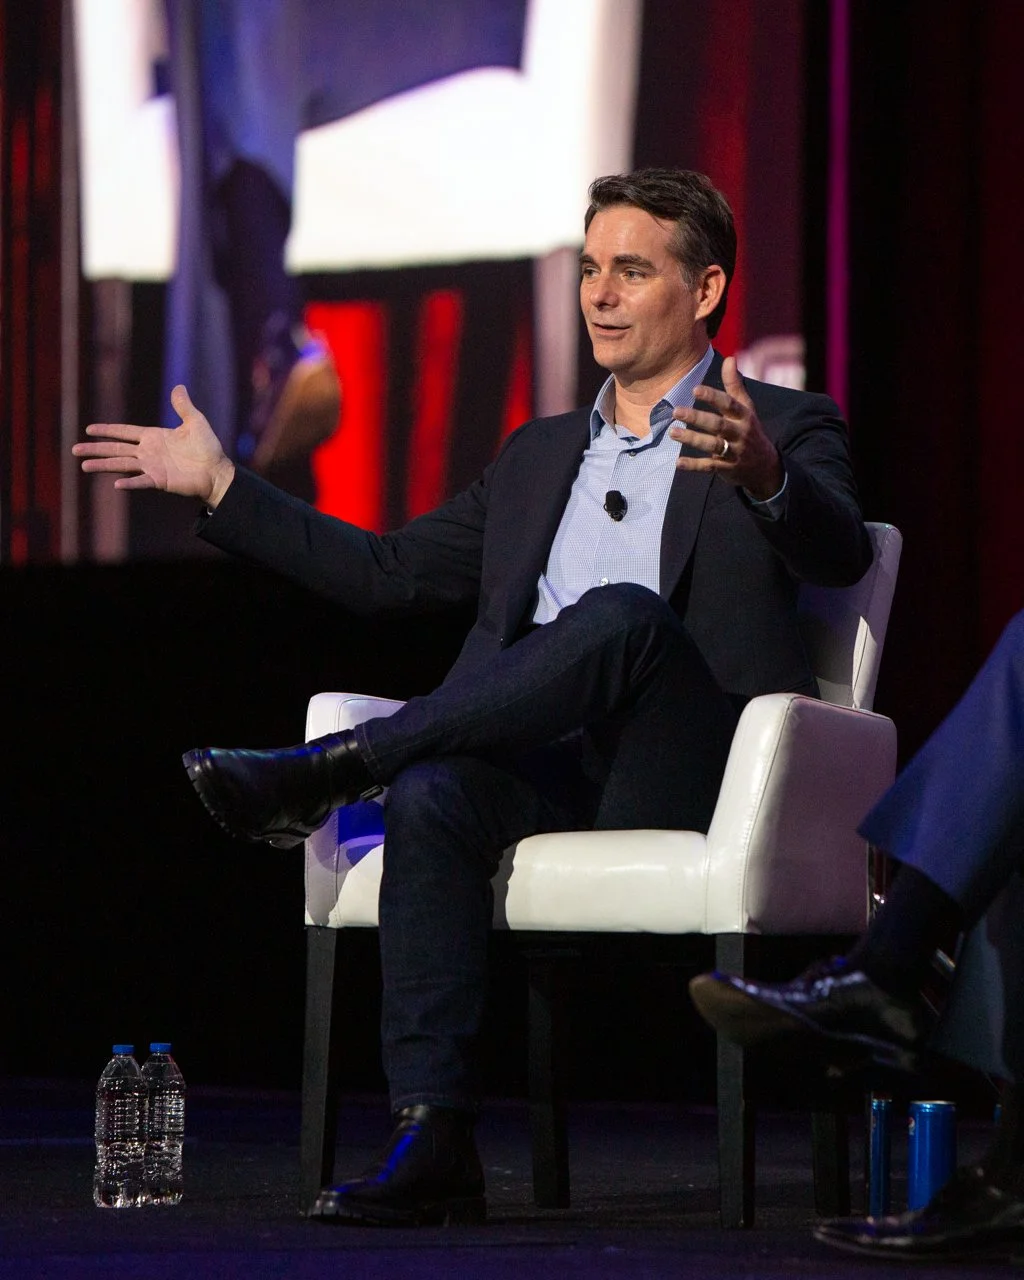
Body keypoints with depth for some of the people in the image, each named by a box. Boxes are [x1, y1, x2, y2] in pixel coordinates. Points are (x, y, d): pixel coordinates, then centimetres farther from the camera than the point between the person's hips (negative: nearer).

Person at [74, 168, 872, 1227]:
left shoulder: (787, 429, 10)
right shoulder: (539, 454, 28)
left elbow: (838, 554, -13)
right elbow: (389, 573, 27)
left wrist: (762, 473, -37)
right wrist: (220, 487, 23)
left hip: (689, 775, -4)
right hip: (548, 767, 4)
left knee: (622, 612, -35)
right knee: (433, 796, -31)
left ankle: (334, 765, -29)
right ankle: (431, 1140, -35)